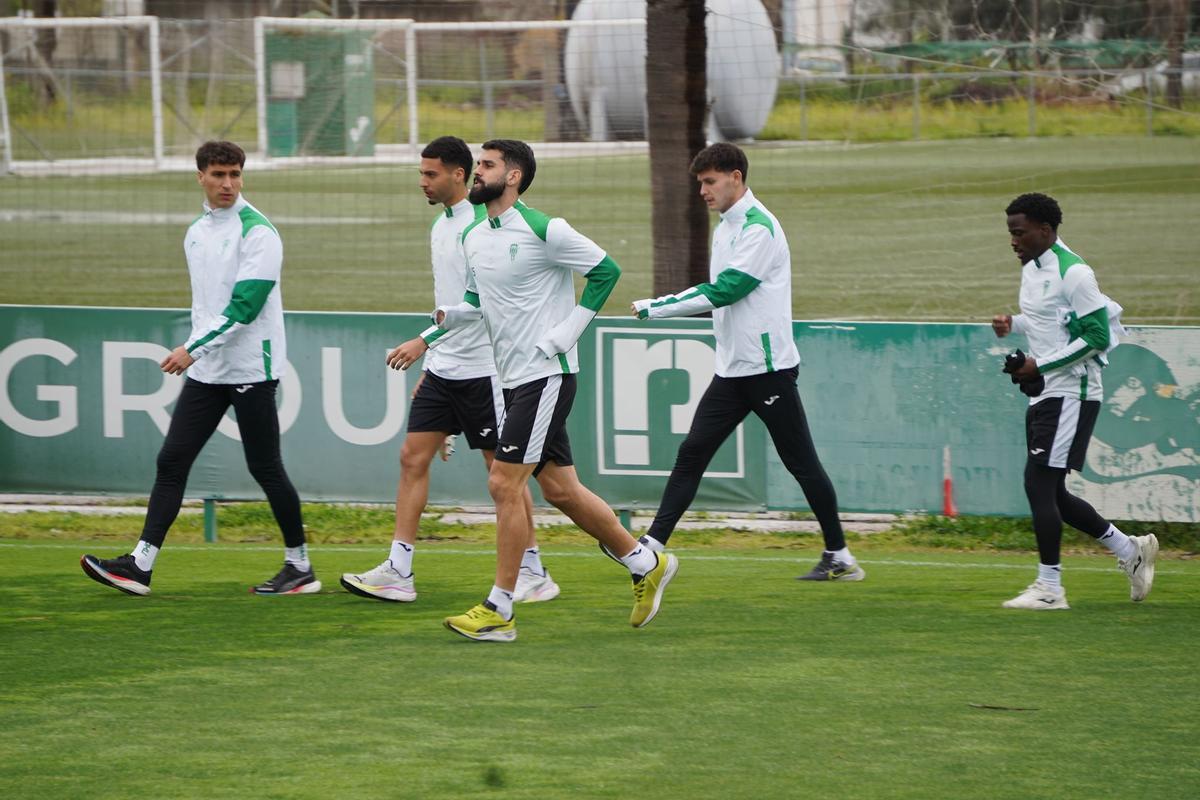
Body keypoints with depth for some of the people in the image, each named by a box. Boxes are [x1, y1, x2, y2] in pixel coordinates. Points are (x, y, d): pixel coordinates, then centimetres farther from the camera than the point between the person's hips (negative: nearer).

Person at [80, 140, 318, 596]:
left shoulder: (257, 231, -12)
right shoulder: (196, 233, 13)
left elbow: (245, 304, -20)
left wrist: (193, 349, -21)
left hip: (251, 367, -7)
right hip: (206, 370, 7)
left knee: (265, 468, -2)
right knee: (172, 460, 0)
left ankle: (300, 567, 10)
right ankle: (140, 565, -2)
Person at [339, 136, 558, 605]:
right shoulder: (441, 227, 13)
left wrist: (423, 342, -27)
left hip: (482, 369, -9)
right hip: (442, 369, 9)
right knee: (412, 457, 2)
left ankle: (534, 574, 8)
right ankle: (398, 571, 2)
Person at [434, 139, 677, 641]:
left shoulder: (543, 231, -14)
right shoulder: (473, 238, 9)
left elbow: (606, 270, -8)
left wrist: (566, 332, -12)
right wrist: (451, 315, 1)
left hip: (547, 373, -8)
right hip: (514, 377, 8)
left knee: (504, 483, -11)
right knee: (559, 489, 11)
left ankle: (499, 612, -6)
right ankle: (645, 564, 26)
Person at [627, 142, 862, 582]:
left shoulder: (759, 228, -16)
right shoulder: (724, 227, 14)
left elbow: (725, 290, -22)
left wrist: (659, 307, -19)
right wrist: (661, 306, 9)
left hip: (768, 368, -9)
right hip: (732, 369, 9)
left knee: (801, 462, -1)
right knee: (692, 453, 0)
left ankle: (839, 556, 7)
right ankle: (652, 544, -2)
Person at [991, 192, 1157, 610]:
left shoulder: (1073, 273, -15)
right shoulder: (1032, 269, 13)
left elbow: (1098, 337, -17)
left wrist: (1039, 365, -18)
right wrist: (1012, 322, 8)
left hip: (1071, 392, -10)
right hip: (1043, 393, 10)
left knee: (1038, 482, -13)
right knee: (1050, 494, 10)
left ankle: (1049, 587, -7)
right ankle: (1130, 550, 24)